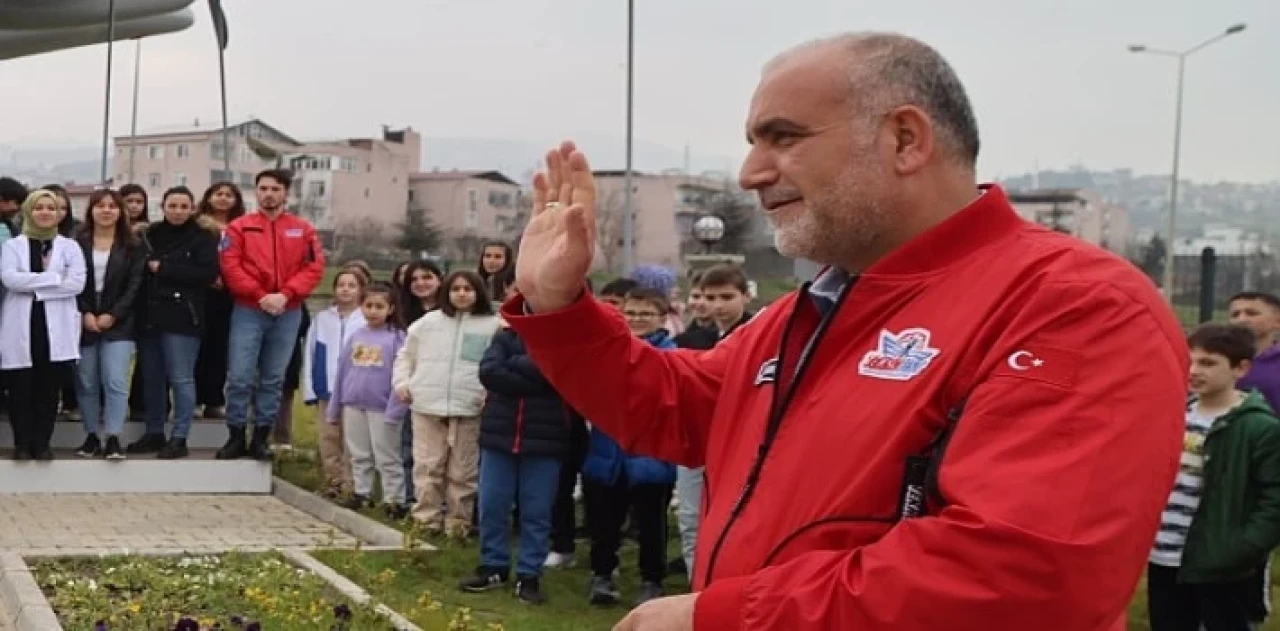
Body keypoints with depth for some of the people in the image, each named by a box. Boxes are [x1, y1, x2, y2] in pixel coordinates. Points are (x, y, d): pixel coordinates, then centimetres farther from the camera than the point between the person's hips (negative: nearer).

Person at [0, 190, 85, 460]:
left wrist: (34, 286, -9)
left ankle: (42, 443, 12)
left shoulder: (69, 246, 9)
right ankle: (22, 444, 11)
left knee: (49, 388, 3)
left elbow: (77, 283, -5)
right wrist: (54, 278, -12)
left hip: (56, 327, 1)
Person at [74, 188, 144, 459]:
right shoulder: (78, 243, 5)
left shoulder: (132, 246, 5)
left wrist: (112, 315, -10)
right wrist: (85, 313, -10)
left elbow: (134, 285, -1)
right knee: (87, 383, 4)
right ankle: (91, 436, 13)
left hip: (117, 323, -1)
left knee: (115, 382, -10)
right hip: (84, 321, 1)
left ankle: (113, 439, -9)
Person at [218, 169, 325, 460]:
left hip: (288, 314, 2)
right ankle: (236, 437, 4)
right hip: (248, 311, -1)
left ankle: (261, 438, 13)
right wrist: (260, 296, -14)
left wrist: (285, 295, -13)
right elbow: (231, 267, -5)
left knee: (273, 379, 6)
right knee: (240, 376, -5)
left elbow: (314, 268, 0)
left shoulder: (303, 229, 8)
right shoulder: (239, 227, 4)